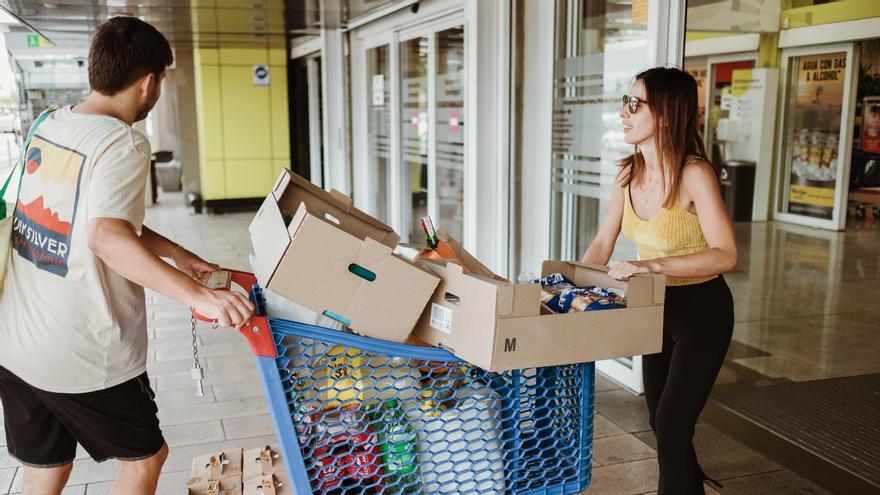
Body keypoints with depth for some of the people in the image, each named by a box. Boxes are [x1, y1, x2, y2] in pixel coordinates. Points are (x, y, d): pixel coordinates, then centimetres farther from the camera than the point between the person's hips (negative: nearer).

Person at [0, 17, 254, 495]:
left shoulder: (48, 125, 6)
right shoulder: (124, 143, -19)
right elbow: (107, 238, -34)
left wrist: (177, 255, 15)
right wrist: (198, 295, -37)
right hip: (83, 360, -7)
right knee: (146, 456, 16)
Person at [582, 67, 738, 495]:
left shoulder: (694, 174, -24)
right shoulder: (629, 172, -3)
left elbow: (725, 255, -28)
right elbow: (602, 245, 2)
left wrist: (651, 265, -35)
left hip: (702, 311, -7)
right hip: (656, 307, 7)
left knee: (672, 426, -4)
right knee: (659, 420, 17)